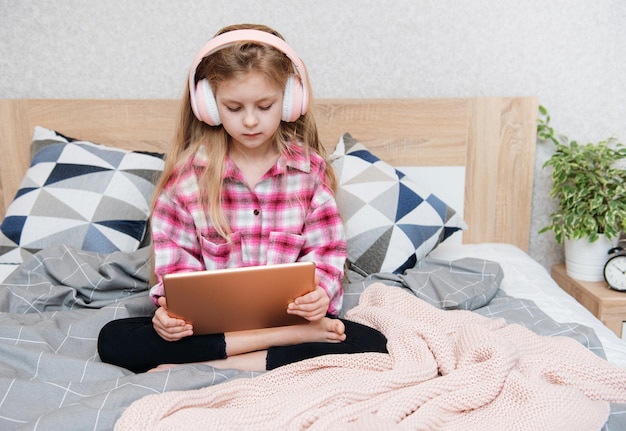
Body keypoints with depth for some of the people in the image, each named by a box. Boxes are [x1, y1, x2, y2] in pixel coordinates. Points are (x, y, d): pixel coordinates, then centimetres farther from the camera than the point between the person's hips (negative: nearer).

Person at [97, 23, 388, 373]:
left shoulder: (309, 169, -2)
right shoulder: (189, 172, -2)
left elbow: (326, 252, -1)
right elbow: (175, 254, 0)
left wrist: (319, 293, -22)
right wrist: (171, 306, -18)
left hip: (291, 313, 0)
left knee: (372, 344, -23)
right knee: (113, 340, -20)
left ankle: (205, 365, -20)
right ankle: (290, 339, -22)